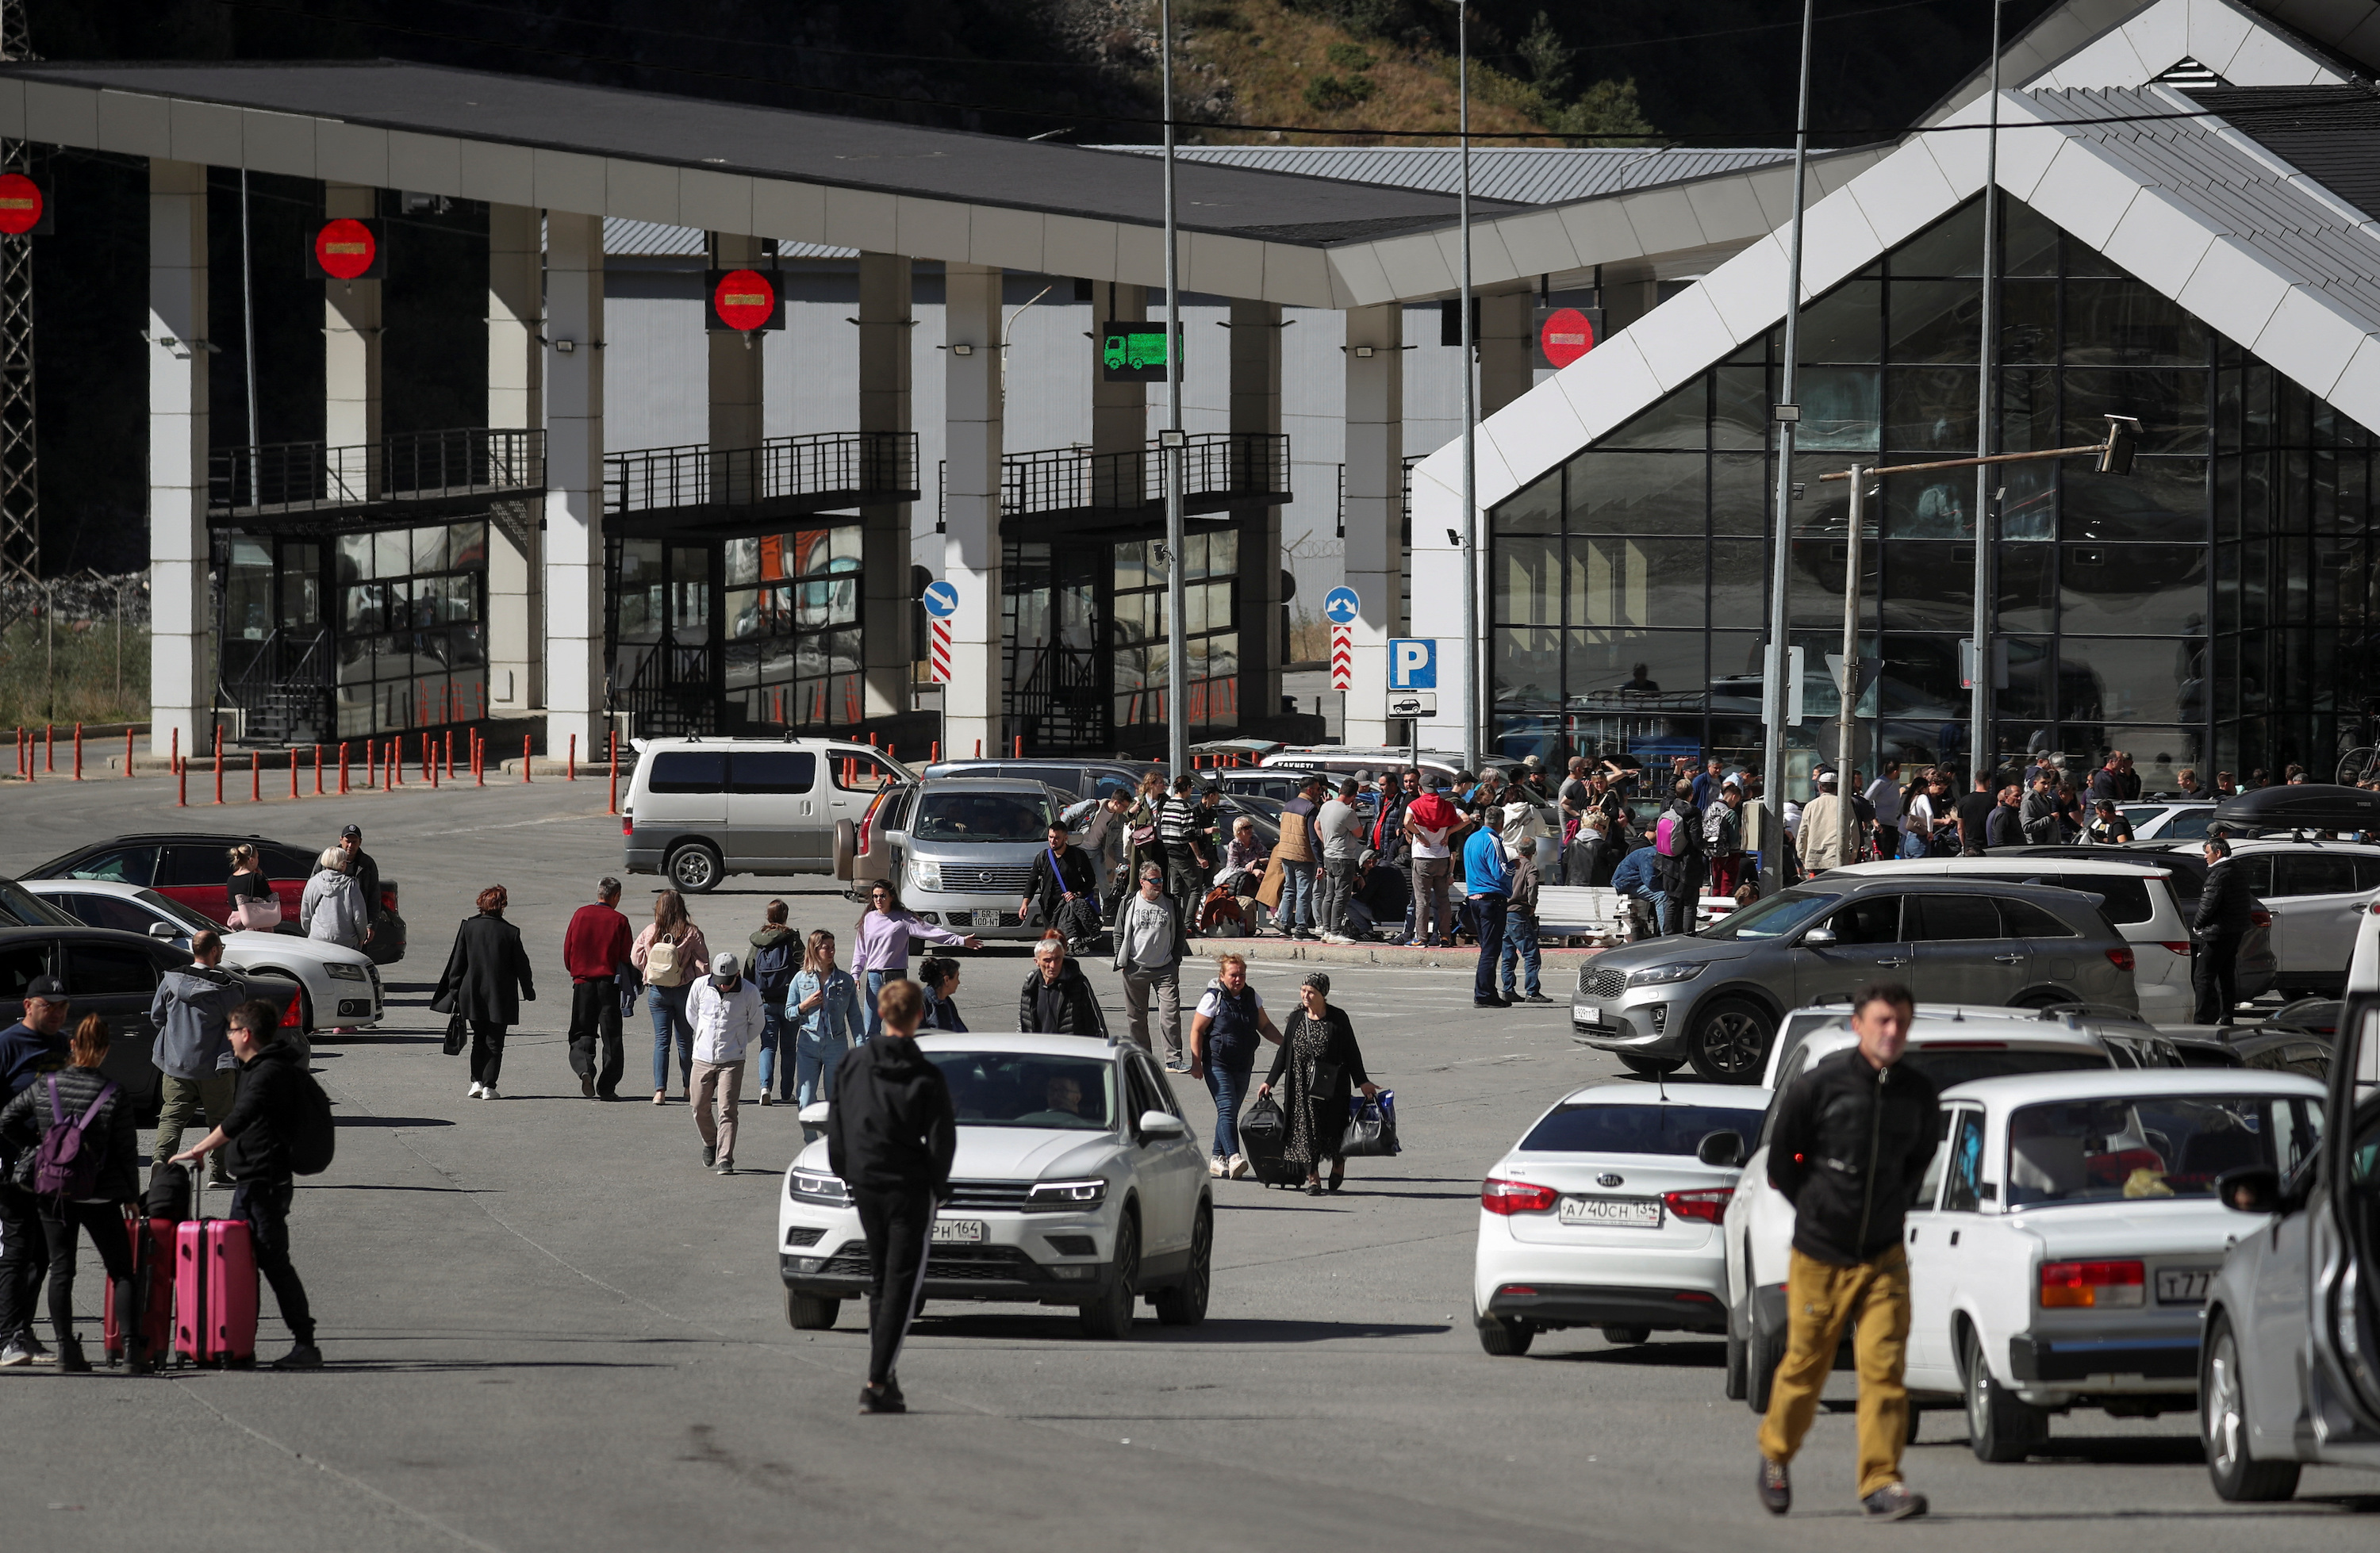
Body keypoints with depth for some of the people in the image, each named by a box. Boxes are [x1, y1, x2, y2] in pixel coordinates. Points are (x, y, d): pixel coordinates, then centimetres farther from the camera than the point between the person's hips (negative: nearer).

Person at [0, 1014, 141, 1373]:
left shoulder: (44, 1088, -3)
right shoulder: (115, 1096, -10)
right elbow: (127, 1150, -5)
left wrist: (33, 1148, 17)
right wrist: (132, 1195, 6)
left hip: (52, 1192, 2)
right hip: (99, 1194, -2)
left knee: (60, 1270, 10)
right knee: (122, 1271, 5)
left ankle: (66, 1348, 4)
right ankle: (133, 1345, -5)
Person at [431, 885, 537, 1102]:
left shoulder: (468, 927, -4)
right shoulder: (510, 933, -9)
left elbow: (457, 963, 0)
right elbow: (521, 966, -1)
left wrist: (455, 993, 8)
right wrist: (529, 992, 14)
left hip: (472, 995, 2)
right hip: (500, 999, -2)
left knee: (479, 1040, 16)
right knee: (494, 1043, 6)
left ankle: (476, 1082, 5)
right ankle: (489, 1086, 0)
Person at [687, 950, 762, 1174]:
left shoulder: (749, 993, -10)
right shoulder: (701, 986, -6)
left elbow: (755, 1025, 8)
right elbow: (691, 1014, 14)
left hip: (732, 1061, -3)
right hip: (703, 1056, 3)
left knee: (727, 1110, -9)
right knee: (699, 1108, 9)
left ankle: (725, 1160, -8)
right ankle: (710, 1143, 36)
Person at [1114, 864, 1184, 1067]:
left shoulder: (1170, 903, 5)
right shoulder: (1129, 904, 2)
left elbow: (1179, 934, 13)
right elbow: (1119, 934, 8)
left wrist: (1176, 961, 7)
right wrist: (1121, 962, 2)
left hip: (1165, 969, 0)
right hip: (1135, 969, 0)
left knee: (1171, 1014, -10)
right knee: (1137, 1017, 7)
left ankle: (1174, 1059, -8)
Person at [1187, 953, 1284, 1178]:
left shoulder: (1252, 997, 7)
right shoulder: (1213, 998, -9)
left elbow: (1264, 1026, 17)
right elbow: (1196, 1031, -7)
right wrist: (1196, 1063, -13)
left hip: (1243, 1065, 6)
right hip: (1218, 1064, -6)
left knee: (1230, 1112, 10)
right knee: (1227, 1109, -17)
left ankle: (1217, 1159, 20)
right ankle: (1233, 1158, -28)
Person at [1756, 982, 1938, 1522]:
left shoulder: (1918, 1094, 1)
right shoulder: (1817, 1086, -11)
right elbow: (1780, 1162, 1)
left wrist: (1893, 1209, 12)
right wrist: (1817, 1209, 4)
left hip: (1885, 1257, 2)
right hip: (1819, 1256, -2)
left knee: (1885, 1367, -9)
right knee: (1804, 1369, 8)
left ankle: (1881, 1484, -8)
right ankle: (1775, 1456, 33)